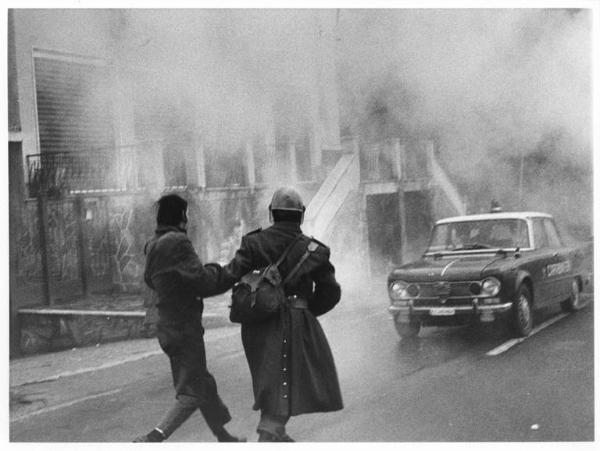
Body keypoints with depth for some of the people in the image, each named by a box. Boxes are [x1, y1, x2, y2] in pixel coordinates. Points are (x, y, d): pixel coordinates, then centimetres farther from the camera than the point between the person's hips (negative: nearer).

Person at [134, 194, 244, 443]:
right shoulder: (178, 242, -21)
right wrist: (216, 270, -2)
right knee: (192, 394, -3)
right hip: (184, 329, -9)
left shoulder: (152, 246, 7)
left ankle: (223, 437, 34)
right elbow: (202, 280, -23)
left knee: (204, 384, 20)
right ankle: (152, 438, -13)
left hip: (168, 326, 9)